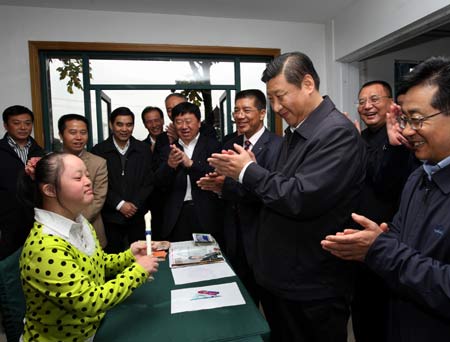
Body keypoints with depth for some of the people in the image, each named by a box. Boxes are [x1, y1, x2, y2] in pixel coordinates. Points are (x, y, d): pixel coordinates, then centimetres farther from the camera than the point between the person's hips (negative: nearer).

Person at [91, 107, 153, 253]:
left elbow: (149, 182, 3)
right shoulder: (99, 150, -1)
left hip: (137, 216, 1)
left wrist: (135, 204, -7)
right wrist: (119, 204, -10)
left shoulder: (143, 149, 4)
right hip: (110, 217, -1)